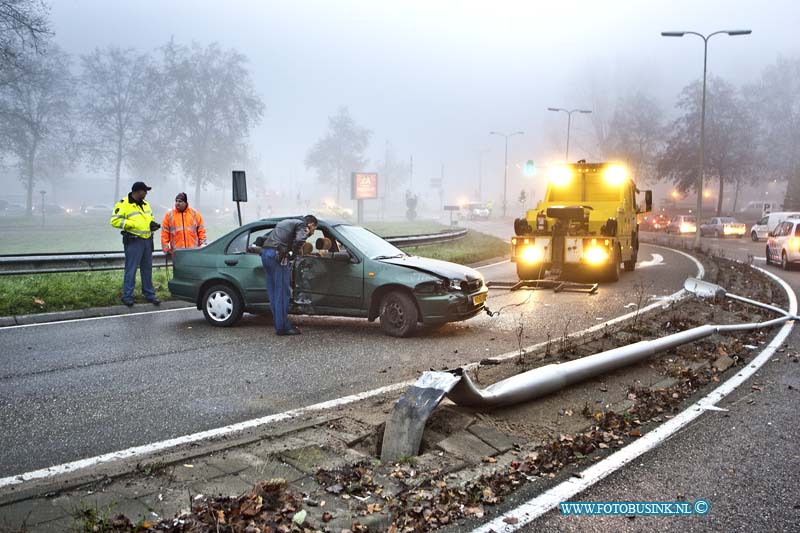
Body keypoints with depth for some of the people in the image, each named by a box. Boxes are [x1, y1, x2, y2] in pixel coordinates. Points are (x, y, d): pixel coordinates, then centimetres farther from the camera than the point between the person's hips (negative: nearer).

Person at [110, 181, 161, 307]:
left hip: (147, 240, 7)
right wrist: (132, 224, -19)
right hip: (133, 241, -7)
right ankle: (127, 296, 4)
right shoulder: (123, 204, -9)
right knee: (131, 270, -4)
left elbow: (150, 217, 27)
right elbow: (115, 221, -14)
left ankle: (149, 294, 22)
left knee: (147, 269, 13)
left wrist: (153, 224, 4)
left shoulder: (145, 204, 16)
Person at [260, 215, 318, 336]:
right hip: (277, 255, -9)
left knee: (273, 293, 12)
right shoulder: (301, 225, 2)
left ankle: (279, 325, 18)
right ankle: (283, 327, -1)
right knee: (282, 293, -4)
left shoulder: (286, 222, 28)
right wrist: (296, 251, 1)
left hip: (265, 253, 9)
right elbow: (298, 241, -17)